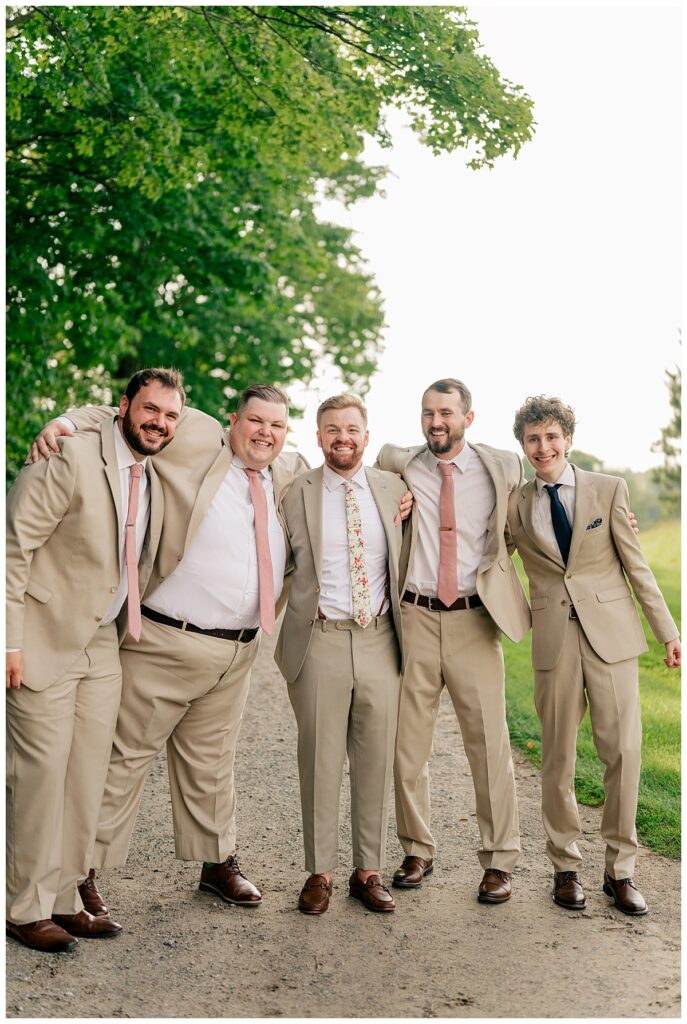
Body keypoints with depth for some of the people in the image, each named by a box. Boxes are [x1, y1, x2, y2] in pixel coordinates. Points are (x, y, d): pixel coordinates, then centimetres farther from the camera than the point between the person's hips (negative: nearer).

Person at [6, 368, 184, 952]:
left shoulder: (154, 480, 8)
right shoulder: (73, 458, -15)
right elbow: (14, 545, -17)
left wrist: (131, 628, 16)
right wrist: (10, 641, -19)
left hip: (102, 645, 7)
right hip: (46, 642, -7)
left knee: (88, 778, 10)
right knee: (40, 774, -2)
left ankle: (64, 899, 22)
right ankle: (26, 909, 13)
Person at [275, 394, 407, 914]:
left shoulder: (394, 488, 8)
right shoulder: (297, 492, 1)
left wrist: (407, 630, 13)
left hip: (379, 640, 2)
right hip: (320, 641, -2)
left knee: (376, 761, 7)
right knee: (320, 761, 3)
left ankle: (369, 871, 20)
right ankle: (320, 872, 16)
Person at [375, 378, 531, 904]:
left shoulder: (503, 466, 4)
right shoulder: (401, 465, 3)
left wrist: (496, 563, 6)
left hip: (474, 619, -1)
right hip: (416, 618, 1)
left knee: (489, 742, 0)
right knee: (408, 742, 7)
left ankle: (499, 862, 13)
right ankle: (417, 851, 23)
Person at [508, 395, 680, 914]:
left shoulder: (609, 489, 3)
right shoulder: (515, 504, 6)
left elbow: (637, 564, 4)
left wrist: (668, 629, 4)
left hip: (611, 632, -1)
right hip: (554, 637, 1)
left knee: (624, 751, -1)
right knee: (558, 756, 6)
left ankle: (620, 868, 14)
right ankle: (566, 866, 21)